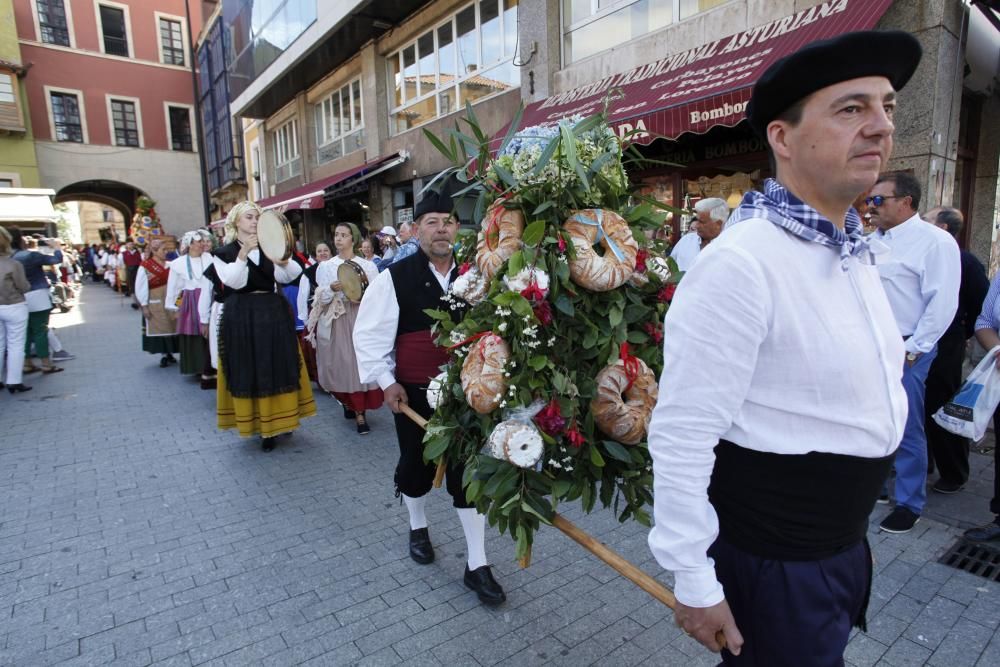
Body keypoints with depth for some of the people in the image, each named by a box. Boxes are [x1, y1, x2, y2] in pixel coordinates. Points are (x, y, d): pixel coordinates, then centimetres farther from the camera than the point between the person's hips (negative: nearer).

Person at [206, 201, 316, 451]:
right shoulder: (224, 252, 1)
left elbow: (288, 276, -3)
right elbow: (234, 282, -14)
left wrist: (282, 258, -22)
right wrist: (244, 252, -23)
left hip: (273, 314, 3)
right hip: (242, 318, -3)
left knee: (277, 368, 6)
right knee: (249, 371, 2)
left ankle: (277, 420, 20)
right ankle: (259, 423, 13)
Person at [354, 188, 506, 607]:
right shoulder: (395, 278, -8)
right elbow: (369, 334, -3)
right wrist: (385, 381, -7)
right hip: (414, 394, -1)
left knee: (469, 471, 5)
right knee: (417, 466, 17)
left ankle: (477, 565, 19)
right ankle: (417, 526, 48)